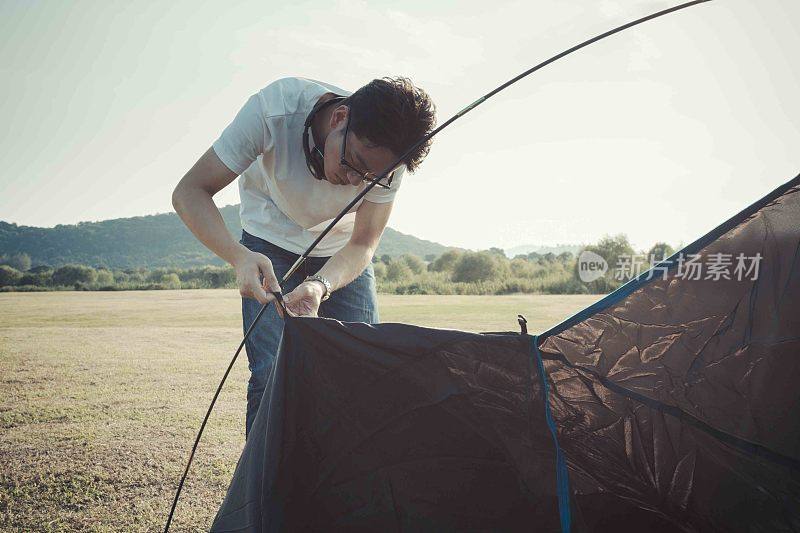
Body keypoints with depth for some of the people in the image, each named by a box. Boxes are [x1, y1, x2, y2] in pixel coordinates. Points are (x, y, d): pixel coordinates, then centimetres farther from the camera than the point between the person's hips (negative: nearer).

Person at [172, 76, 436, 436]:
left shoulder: (386, 158, -26)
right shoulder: (276, 108, -33)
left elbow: (362, 244, -19)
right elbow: (190, 192, -29)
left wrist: (320, 285, -40)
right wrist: (239, 256, -47)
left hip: (342, 255, 2)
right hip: (271, 248, -1)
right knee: (273, 377, -15)